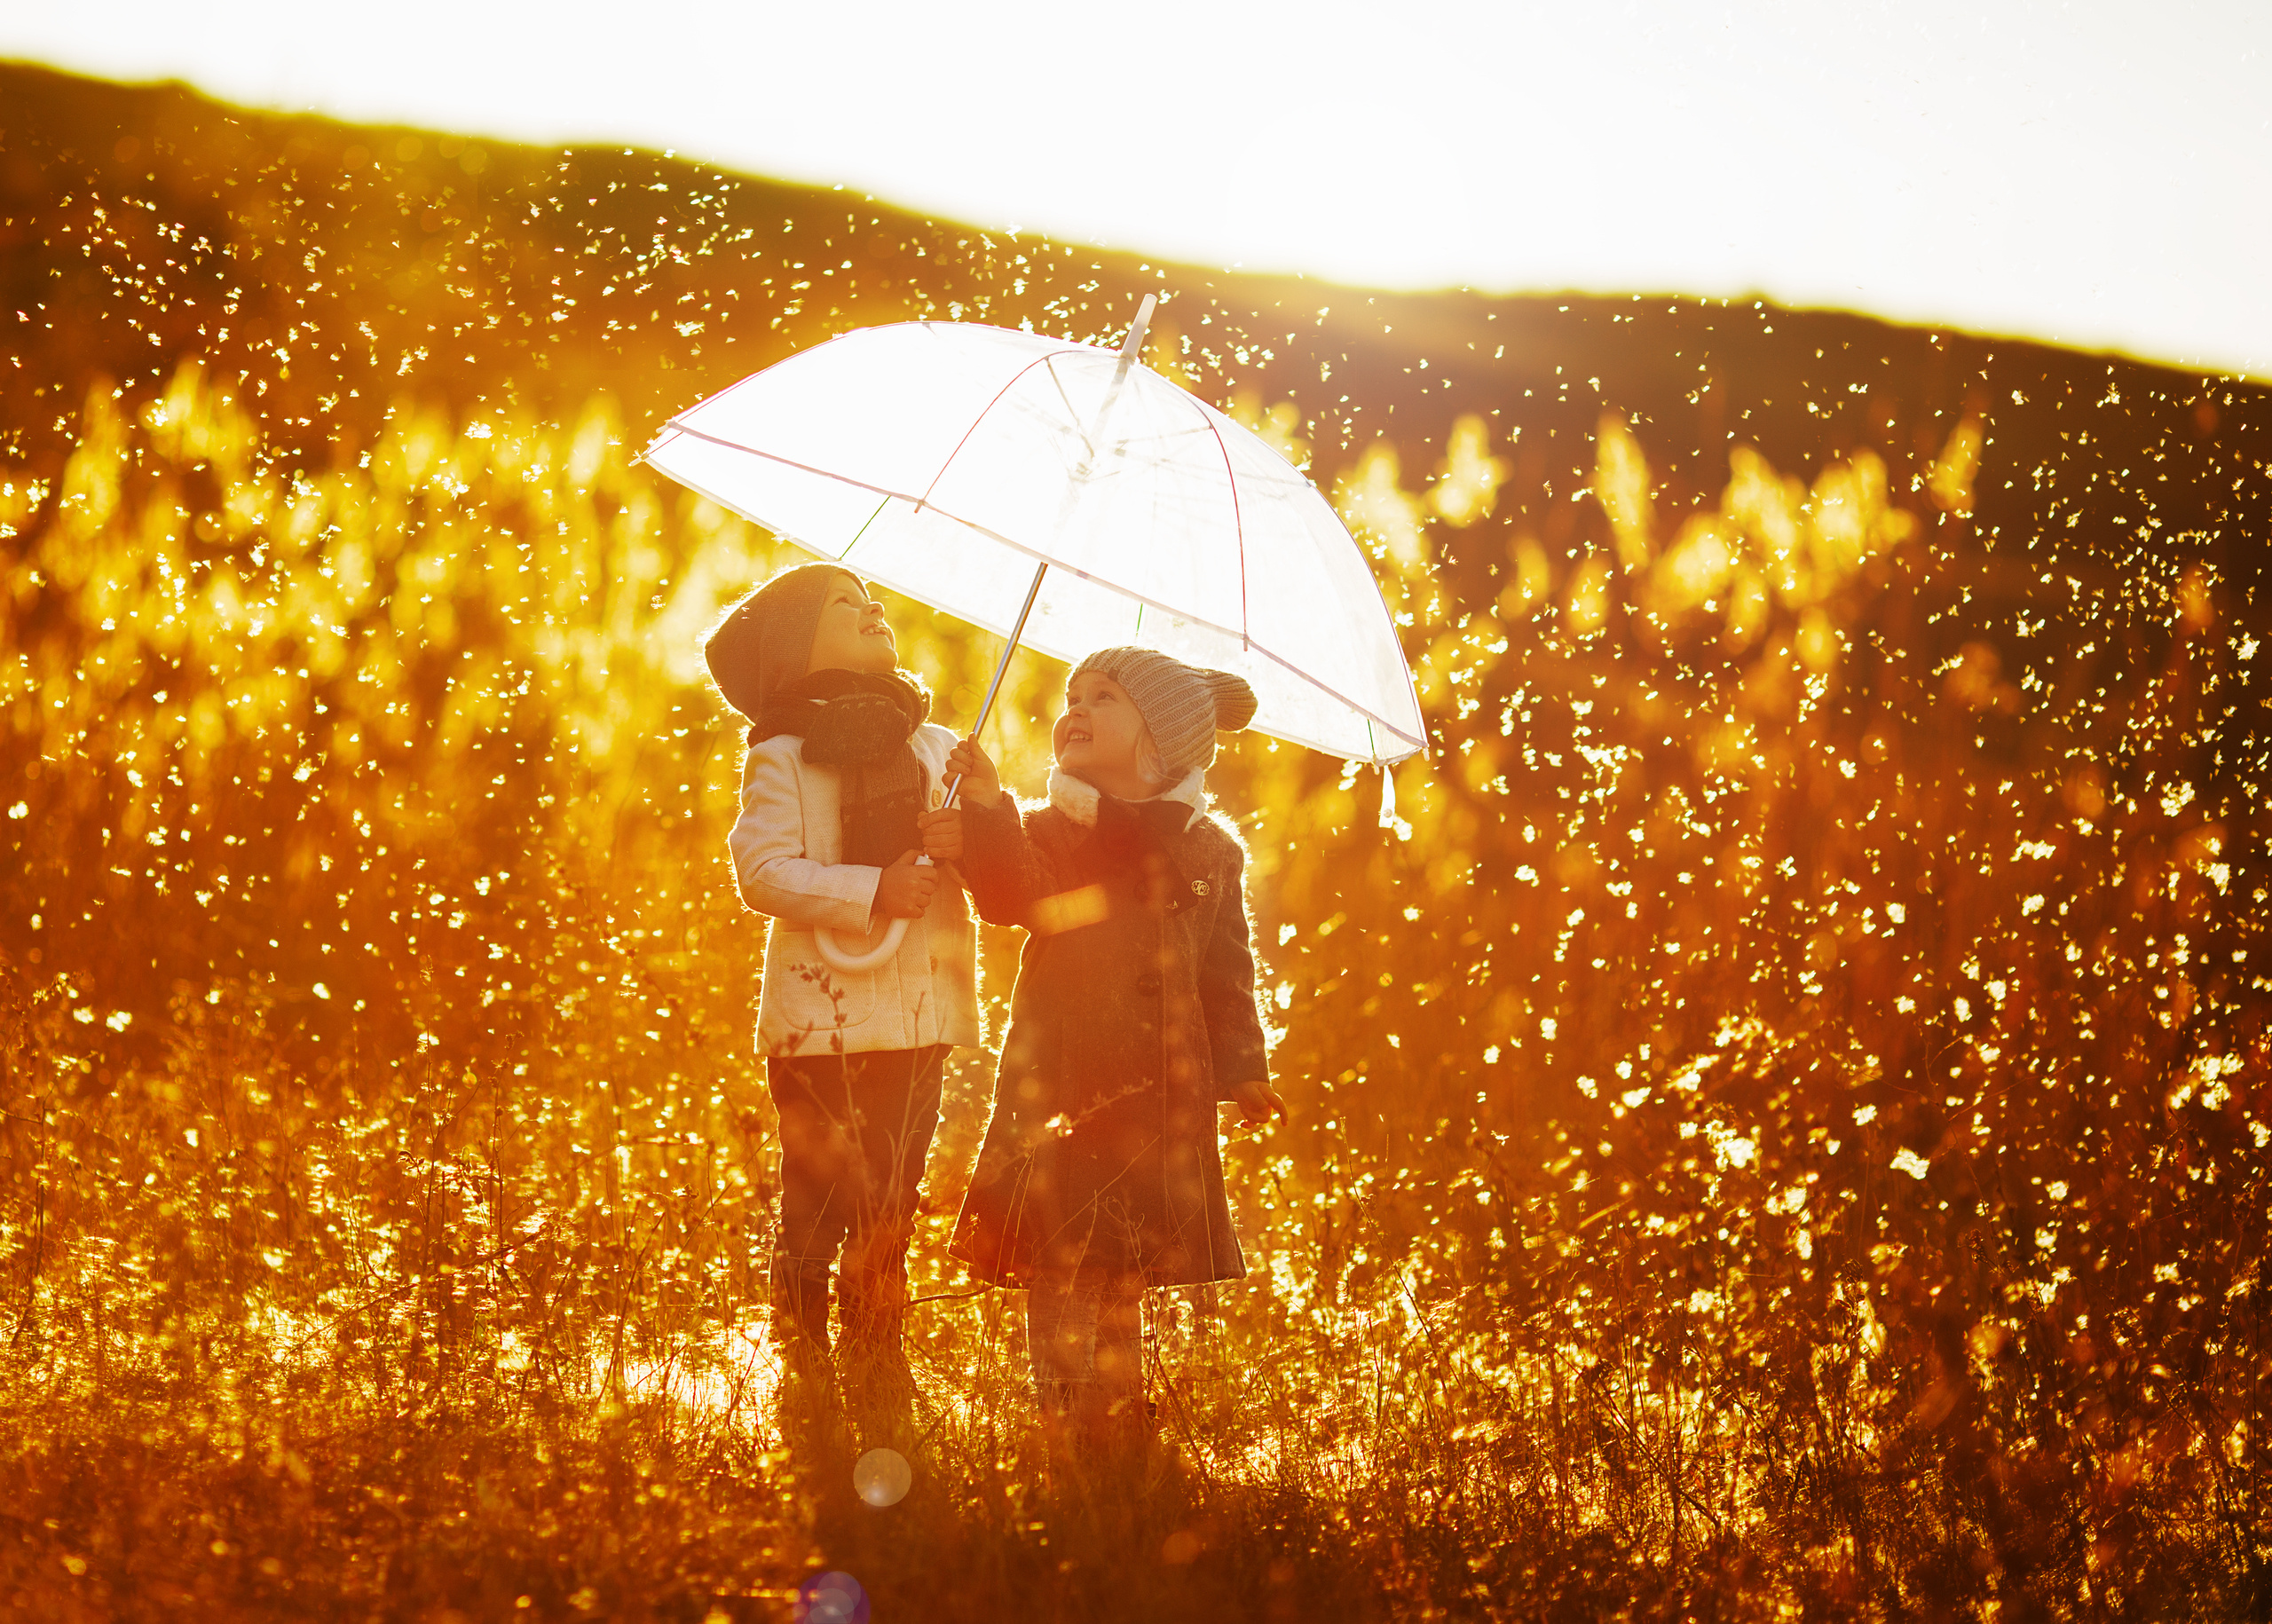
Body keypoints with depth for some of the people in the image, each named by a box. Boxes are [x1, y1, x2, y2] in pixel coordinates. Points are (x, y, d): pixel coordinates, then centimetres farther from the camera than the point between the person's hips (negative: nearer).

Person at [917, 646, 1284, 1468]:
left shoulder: (1206, 851, 11)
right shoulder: (1048, 830, 10)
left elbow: (1229, 977, 12)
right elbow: (1016, 900, -13)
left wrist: (1245, 1075, 2)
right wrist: (988, 816, -28)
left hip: (1158, 1098, 0)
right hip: (1054, 1089, 0)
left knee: (1125, 1284, 2)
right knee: (1058, 1278, -5)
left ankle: (1128, 1456, 11)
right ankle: (1070, 1453, -1)